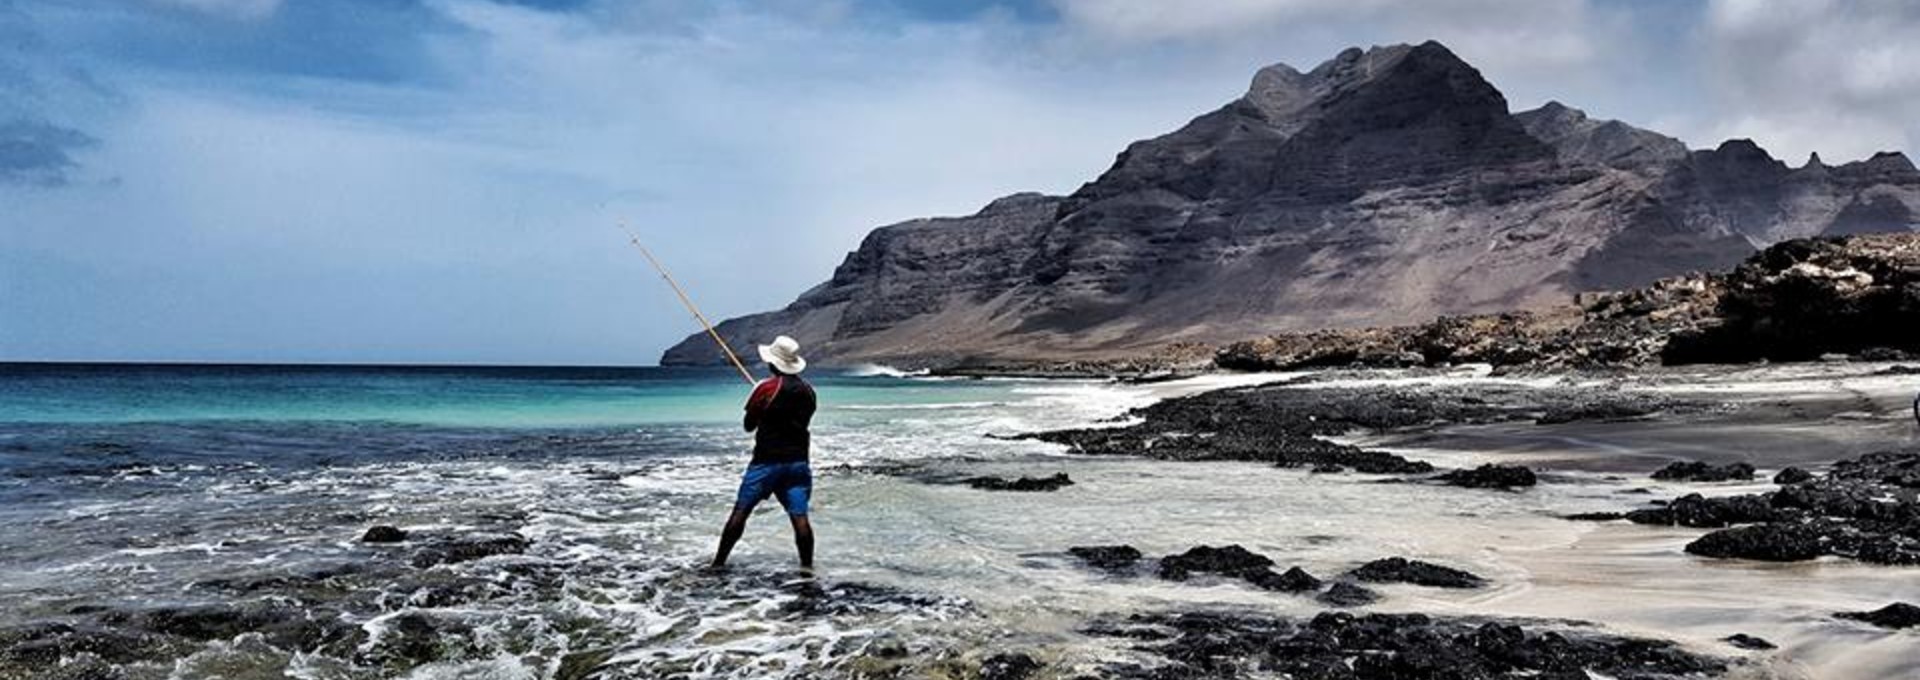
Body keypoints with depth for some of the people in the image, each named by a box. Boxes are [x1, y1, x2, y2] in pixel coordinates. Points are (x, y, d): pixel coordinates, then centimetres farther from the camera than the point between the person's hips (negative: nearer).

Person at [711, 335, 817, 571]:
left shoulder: (766, 388, -9)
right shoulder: (808, 391, 6)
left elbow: (749, 425, 0)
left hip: (766, 461, -4)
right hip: (798, 461, 4)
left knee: (740, 512, 3)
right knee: (799, 516, 0)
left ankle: (719, 561, 8)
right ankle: (807, 565, -4)